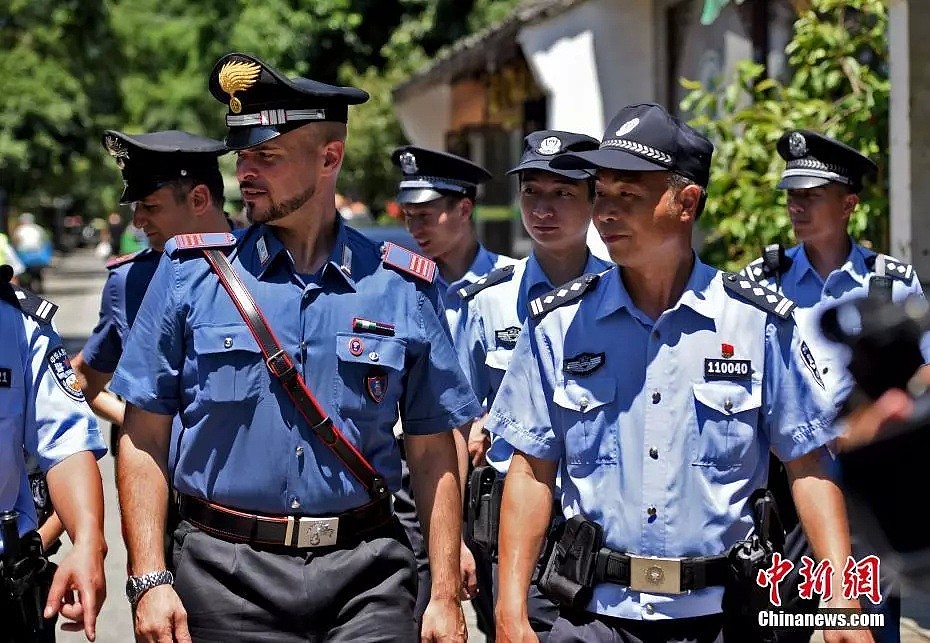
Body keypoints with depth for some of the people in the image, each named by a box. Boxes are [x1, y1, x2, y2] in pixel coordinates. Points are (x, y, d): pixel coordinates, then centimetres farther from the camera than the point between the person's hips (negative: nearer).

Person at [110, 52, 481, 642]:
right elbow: (143, 439, 1)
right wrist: (150, 580, -8)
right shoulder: (191, 272, 2)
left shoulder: (403, 288, 3)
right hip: (225, 575, 0)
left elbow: (433, 454, 7)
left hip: (366, 579, 0)